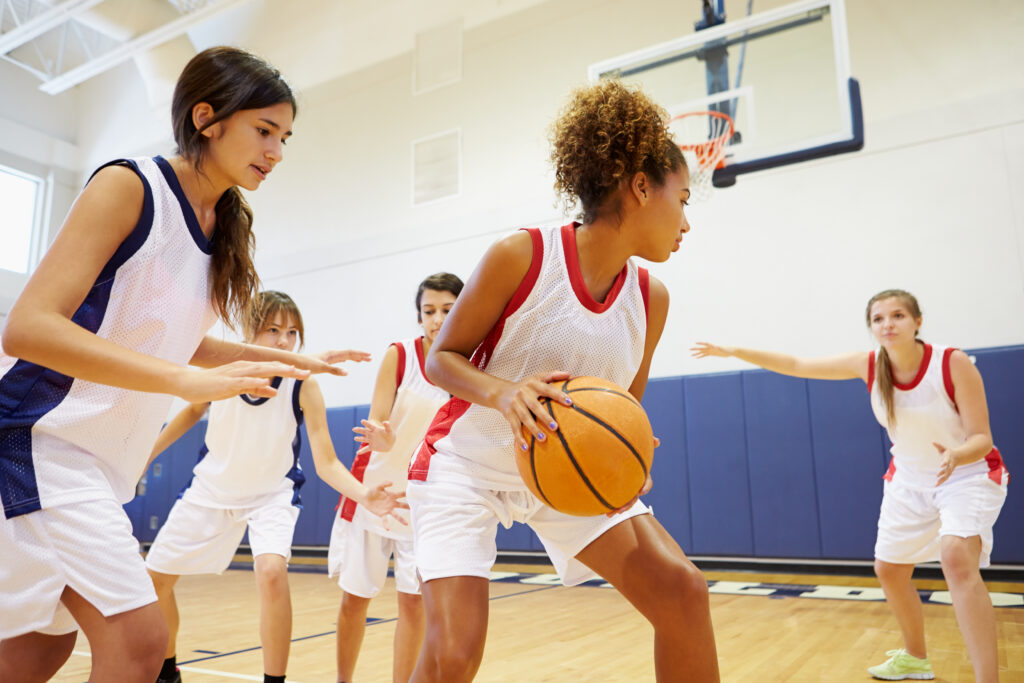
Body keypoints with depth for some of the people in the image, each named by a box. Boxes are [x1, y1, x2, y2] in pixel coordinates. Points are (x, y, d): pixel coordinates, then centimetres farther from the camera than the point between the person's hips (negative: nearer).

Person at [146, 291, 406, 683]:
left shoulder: (304, 385, -25)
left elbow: (326, 463, -26)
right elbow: (193, 410, 4)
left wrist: (364, 496, -44)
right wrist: (144, 456, 5)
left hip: (271, 492, -3)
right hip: (212, 487, 4)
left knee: (272, 570, -29)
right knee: (154, 577, 10)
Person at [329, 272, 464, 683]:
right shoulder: (399, 355, -13)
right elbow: (378, 426, -15)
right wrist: (383, 439, -37)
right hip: (375, 490, 0)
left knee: (413, 600, 1)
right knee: (354, 597, 10)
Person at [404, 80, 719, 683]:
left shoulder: (651, 298, -5)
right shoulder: (520, 256, -20)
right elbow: (443, 358, -11)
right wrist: (502, 393, -32)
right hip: (468, 463, -4)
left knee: (683, 591, -5)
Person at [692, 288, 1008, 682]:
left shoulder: (953, 363, -25)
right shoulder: (868, 365, -15)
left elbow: (982, 439, -23)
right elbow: (797, 366, -9)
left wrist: (956, 456, -46)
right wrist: (735, 351, -13)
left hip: (968, 474, -5)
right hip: (910, 480, 5)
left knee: (957, 557, -31)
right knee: (888, 569, 12)